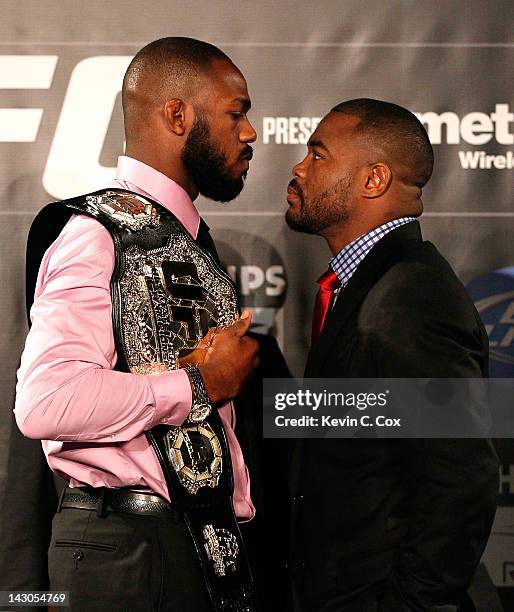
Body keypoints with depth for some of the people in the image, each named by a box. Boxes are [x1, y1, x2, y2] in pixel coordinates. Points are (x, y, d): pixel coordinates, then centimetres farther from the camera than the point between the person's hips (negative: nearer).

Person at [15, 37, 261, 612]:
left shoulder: (192, 242, 16)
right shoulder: (96, 232, -13)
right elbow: (45, 402, -27)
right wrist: (199, 385, -16)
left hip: (207, 539, 8)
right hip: (126, 548, -8)